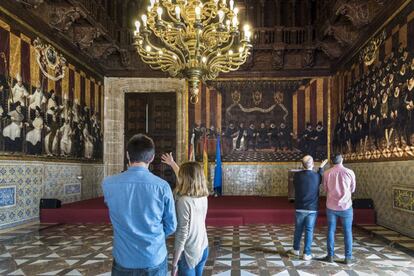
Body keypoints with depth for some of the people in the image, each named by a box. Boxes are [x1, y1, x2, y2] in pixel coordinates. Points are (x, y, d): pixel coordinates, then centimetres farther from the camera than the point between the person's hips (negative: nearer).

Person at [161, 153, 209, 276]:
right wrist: (172, 163, 30)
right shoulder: (203, 196, -2)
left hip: (189, 254, -7)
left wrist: (174, 263, -15)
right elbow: (186, 178, 17)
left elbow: (182, 234, -22)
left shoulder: (184, 201, -23)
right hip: (203, 249, 7)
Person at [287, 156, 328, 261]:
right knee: (309, 230, 5)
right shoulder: (316, 176, -10)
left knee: (298, 229, 16)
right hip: (312, 208, -1)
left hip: (300, 208, 1)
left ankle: (296, 249, 29)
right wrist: (321, 167, 28)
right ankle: (307, 254, 8)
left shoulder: (297, 175, -9)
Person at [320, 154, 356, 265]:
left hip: (331, 206, 1)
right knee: (347, 232, 8)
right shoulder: (349, 172, -6)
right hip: (345, 206, -1)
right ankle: (348, 258, 11)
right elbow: (352, 189, 6)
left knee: (331, 231, 9)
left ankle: (330, 256, 13)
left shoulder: (327, 173, -3)